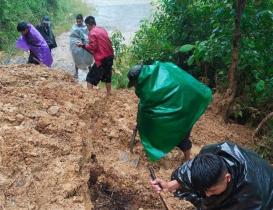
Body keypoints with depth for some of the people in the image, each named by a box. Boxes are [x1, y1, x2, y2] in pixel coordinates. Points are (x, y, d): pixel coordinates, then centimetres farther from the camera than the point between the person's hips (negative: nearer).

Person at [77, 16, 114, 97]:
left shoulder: (92, 33, -10)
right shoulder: (102, 30, 12)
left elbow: (93, 47, -15)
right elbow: (109, 43, 14)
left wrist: (83, 45, -4)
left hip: (102, 59, -8)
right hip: (110, 57, 8)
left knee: (90, 78, 0)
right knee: (107, 77, 19)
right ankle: (108, 95, 27)